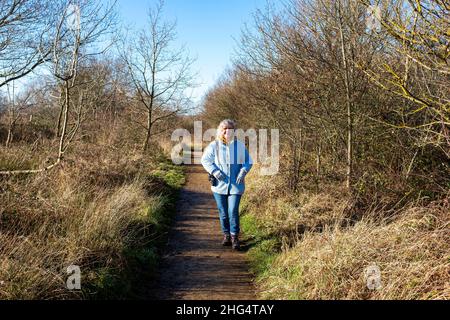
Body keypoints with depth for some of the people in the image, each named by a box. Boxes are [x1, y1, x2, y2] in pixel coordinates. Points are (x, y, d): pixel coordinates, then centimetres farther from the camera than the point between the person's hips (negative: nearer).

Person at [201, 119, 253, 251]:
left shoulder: (240, 146, 2)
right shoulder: (214, 145, -2)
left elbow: (248, 161, 8)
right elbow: (205, 160, -2)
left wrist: (243, 171, -10)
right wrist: (215, 171, -14)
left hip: (236, 185, -1)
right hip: (219, 185, 1)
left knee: (233, 212, -7)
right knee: (223, 212, 10)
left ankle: (235, 237, 4)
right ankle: (226, 235, 26)